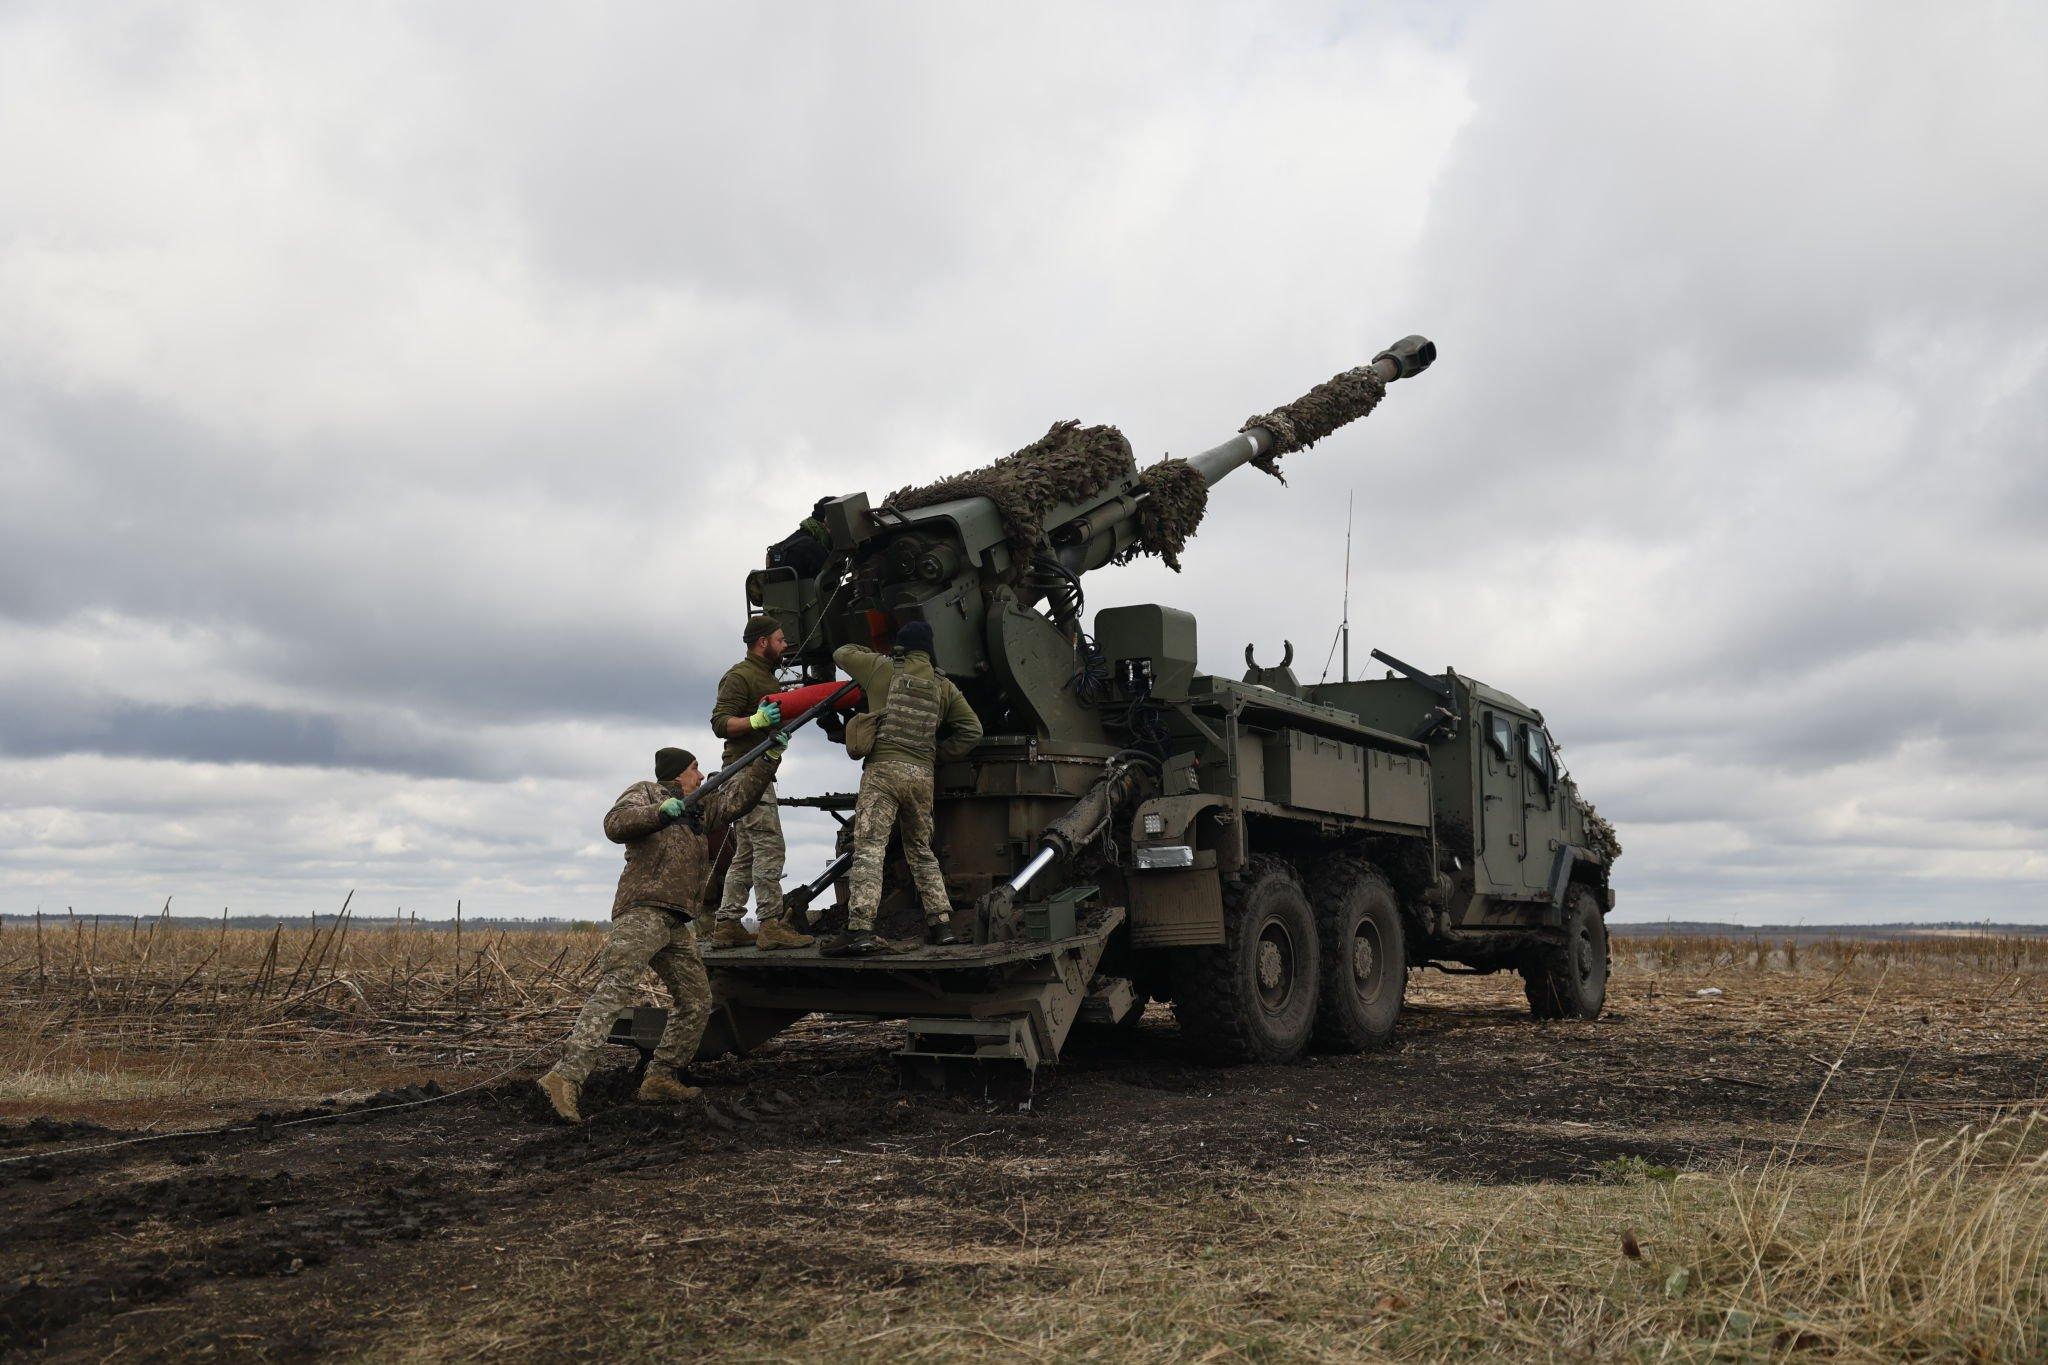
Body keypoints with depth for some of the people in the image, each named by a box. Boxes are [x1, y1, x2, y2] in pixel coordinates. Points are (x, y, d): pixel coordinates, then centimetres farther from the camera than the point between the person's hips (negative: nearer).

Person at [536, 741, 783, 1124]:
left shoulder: (702, 809, 29)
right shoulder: (646, 793, 9)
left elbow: (740, 796, 26)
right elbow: (614, 824, -7)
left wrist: (772, 755, 20)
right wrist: (660, 812, -18)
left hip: (676, 924, 9)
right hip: (642, 910, -9)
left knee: (697, 1002, 9)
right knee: (614, 989, -22)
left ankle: (660, 1078, 12)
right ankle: (566, 1077, -31)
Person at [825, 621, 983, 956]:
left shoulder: (883, 669, 6)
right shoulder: (943, 686, 15)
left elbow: (842, 653, 21)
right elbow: (972, 729, 14)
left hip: (883, 768, -4)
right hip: (922, 776, 4)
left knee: (869, 849, -12)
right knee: (921, 852, 19)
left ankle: (859, 929, -24)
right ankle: (941, 923, 15)